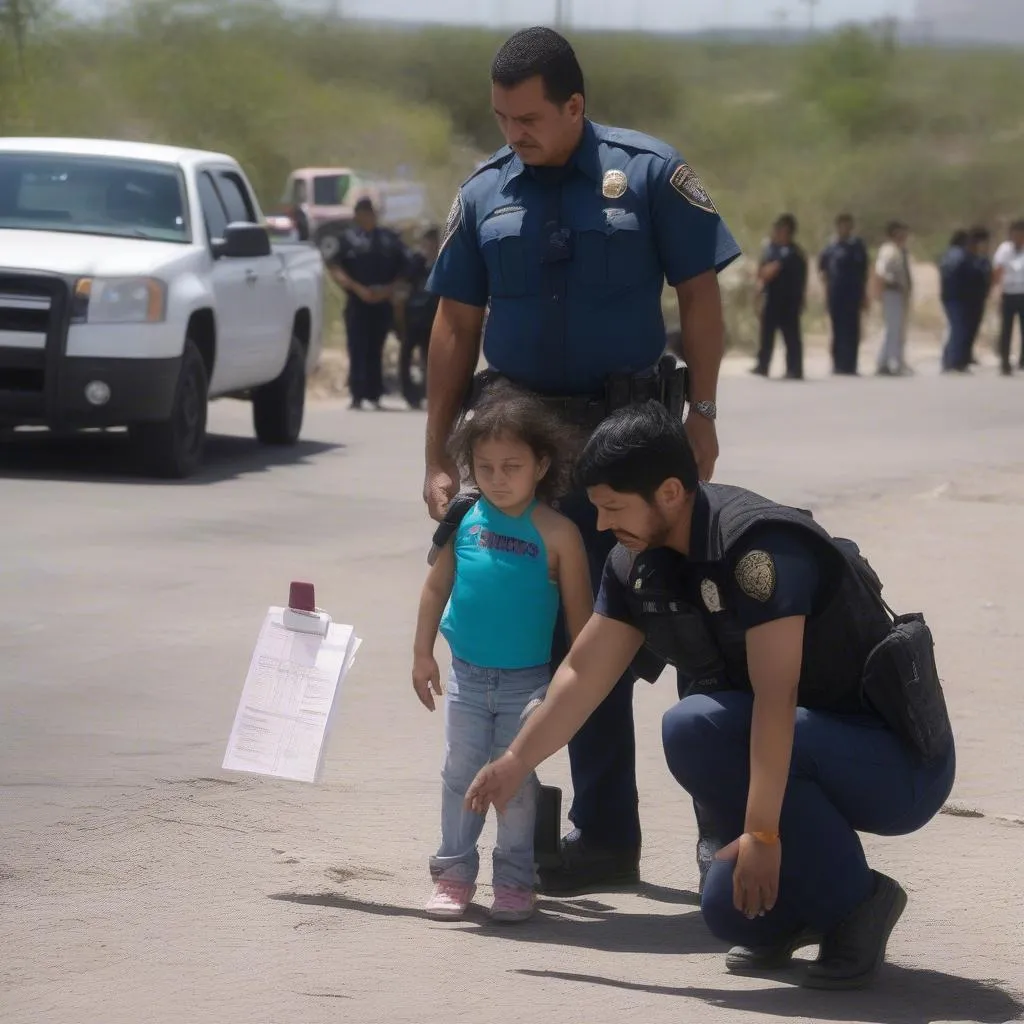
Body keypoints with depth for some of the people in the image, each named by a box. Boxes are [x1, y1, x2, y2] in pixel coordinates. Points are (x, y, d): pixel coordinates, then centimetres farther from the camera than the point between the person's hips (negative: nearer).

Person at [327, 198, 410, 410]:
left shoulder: (389, 239, 12)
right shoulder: (348, 238, 4)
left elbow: (404, 267, 11)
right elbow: (335, 268, -4)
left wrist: (389, 289, -5)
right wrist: (357, 289, -15)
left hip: (383, 303, 3)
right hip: (357, 303, -3)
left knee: (375, 351, 7)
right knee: (358, 350, -8)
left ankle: (374, 395, 12)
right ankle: (357, 396, -8)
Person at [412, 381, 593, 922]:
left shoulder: (556, 533, -11)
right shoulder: (463, 520, -2)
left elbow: (579, 611, -5)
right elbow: (437, 586, 9)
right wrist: (423, 653, 9)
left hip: (527, 681, -3)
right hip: (467, 676, 3)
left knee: (517, 781, 2)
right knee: (460, 774, 7)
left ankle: (514, 879, 12)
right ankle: (454, 873, 16)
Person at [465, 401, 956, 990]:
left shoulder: (758, 546, -25)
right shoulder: (639, 566, 0)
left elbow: (774, 697, -30)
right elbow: (584, 674, 13)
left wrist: (762, 831, -33)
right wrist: (515, 764, 21)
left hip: (903, 767, -8)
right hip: (827, 756, 9)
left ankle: (853, 899, -16)